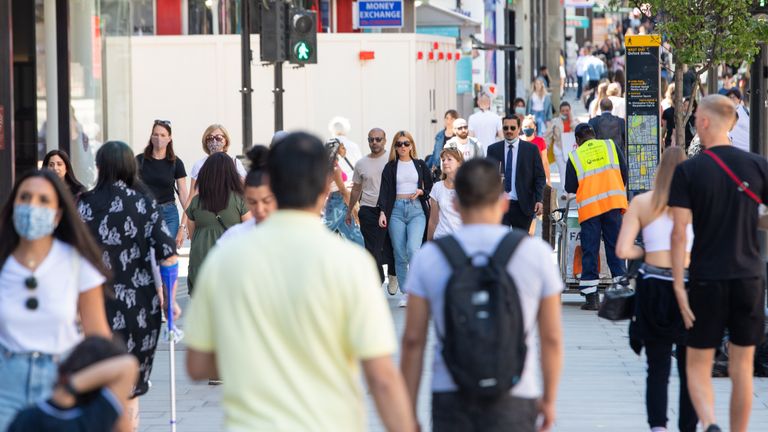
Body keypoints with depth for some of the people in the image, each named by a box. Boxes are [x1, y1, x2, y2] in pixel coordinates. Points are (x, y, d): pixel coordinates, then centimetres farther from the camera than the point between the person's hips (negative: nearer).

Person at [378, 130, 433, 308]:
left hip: (416, 210, -1)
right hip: (396, 210, 1)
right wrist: (382, 212, -10)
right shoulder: (390, 167, 7)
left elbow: (431, 188, 15)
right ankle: (405, 293, 10)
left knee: (413, 249, -20)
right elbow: (384, 191, 2)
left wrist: (421, 192, -6)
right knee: (400, 254, 1)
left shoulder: (420, 165, 9)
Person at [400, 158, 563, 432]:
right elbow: (552, 338, 3)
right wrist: (549, 399, 16)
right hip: (513, 399, -1)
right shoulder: (536, 253, -1)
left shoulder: (429, 257, -1)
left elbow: (413, 340, 0)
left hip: (450, 399, 1)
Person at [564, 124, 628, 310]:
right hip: (613, 203, 1)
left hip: (589, 206, -1)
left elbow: (570, 188, 4)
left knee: (590, 251, 3)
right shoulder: (610, 145, 11)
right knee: (615, 247, 5)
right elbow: (624, 172, 8)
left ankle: (591, 297, 0)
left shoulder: (575, 156, 6)